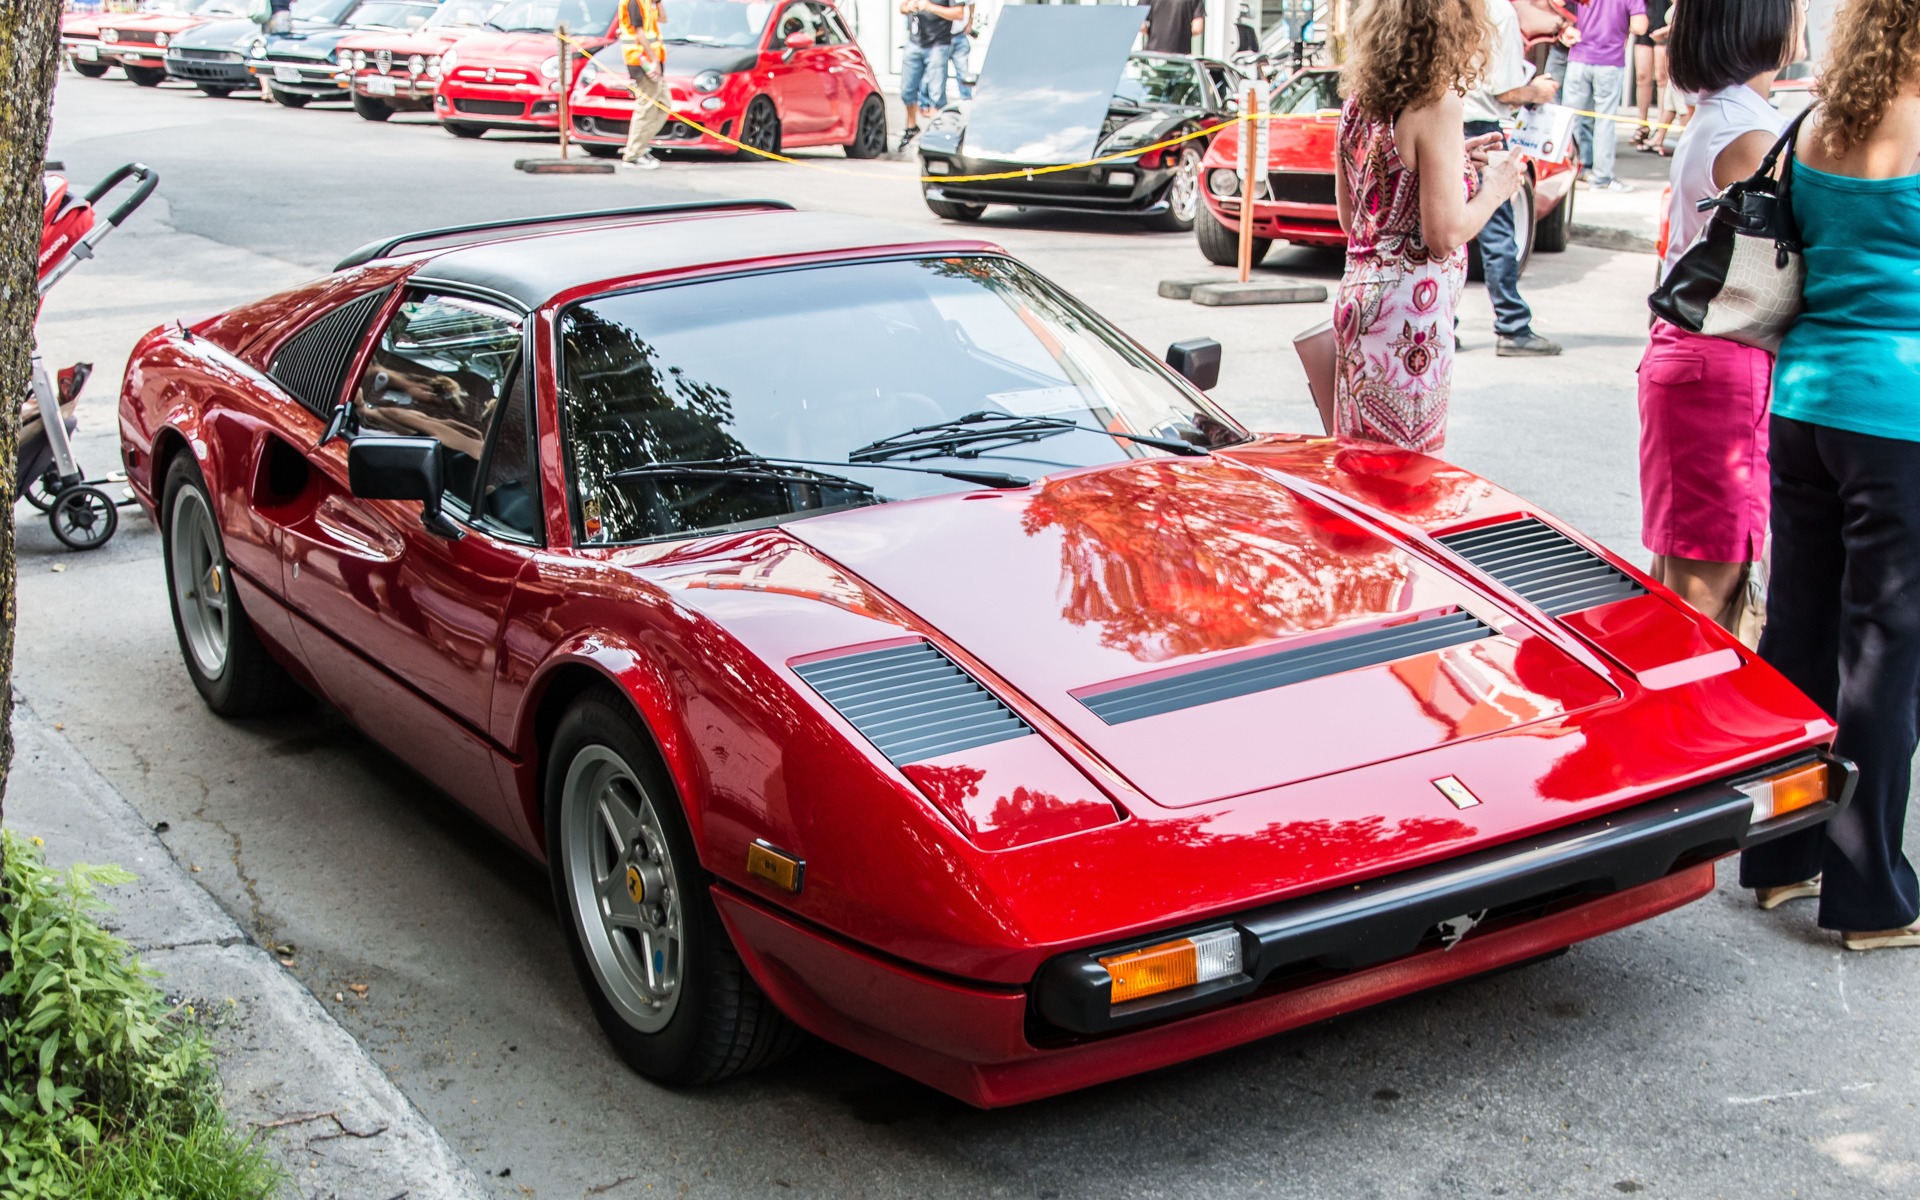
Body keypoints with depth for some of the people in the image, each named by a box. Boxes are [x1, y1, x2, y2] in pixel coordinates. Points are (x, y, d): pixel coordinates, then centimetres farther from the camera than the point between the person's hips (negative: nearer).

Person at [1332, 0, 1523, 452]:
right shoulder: (1437, 104, -14)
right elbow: (1446, 234, -18)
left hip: (1357, 296, 8)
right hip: (1410, 313, -8)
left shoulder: (1359, 101, 9)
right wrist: (1494, 188, 1)